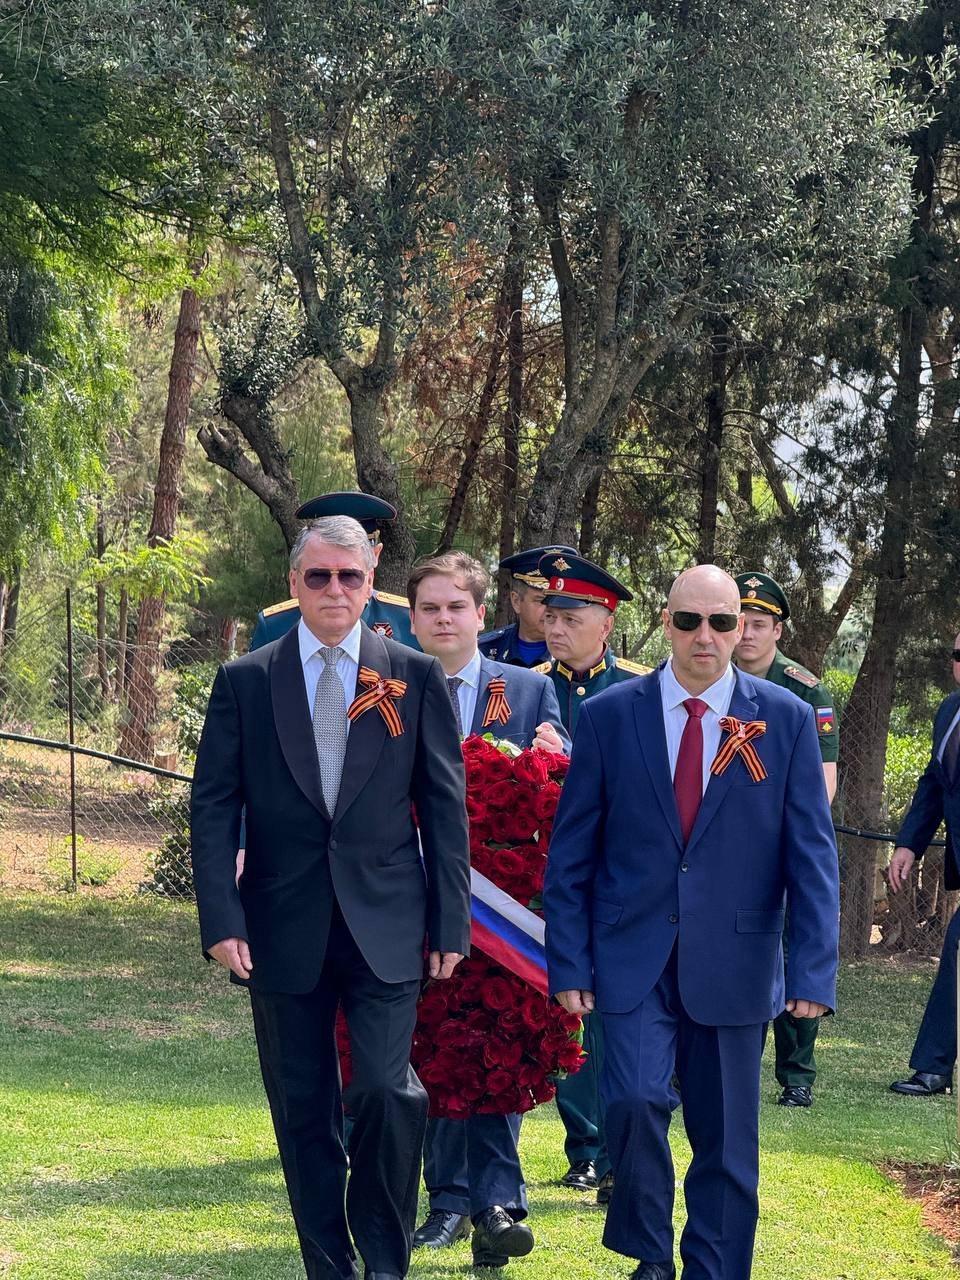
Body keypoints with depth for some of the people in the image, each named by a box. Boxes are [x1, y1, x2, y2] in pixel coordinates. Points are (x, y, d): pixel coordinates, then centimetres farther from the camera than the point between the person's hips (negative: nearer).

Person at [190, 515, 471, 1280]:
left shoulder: (416, 678, 4)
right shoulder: (245, 682, 4)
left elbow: (446, 806, 5)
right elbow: (213, 808, 2)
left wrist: (451, 922, 1)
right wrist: (222, 921, -7)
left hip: (386, 928, -1)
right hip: (284, 928, 1)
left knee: (387, 1087, -14)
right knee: (304, 1111, 7)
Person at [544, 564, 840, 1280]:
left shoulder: (787, 721, 1)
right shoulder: (609, 716, 2)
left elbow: (812, 856, 0)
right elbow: (571, 853, 4)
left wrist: (815, 971, -9)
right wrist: (569, 964, -2)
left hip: (733, 965, 1)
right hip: (634, 958, -1)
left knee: (726, 1140, 5)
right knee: (636, 1100, -19)